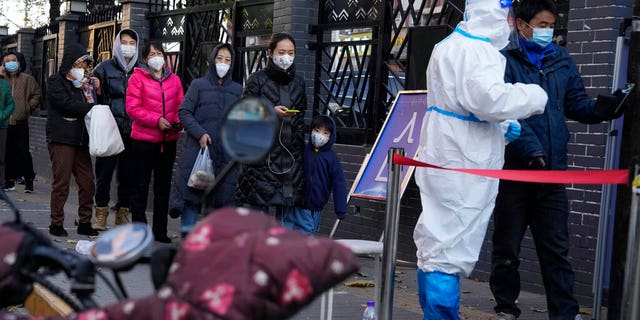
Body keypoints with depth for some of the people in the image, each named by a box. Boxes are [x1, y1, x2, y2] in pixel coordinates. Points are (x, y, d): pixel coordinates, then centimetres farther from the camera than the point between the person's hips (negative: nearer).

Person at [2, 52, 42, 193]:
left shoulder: (27, 79, 6)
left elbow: (37, 95, 11)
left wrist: (28, 108, 4)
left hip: (20, 123, -1)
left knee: (23, 152, -5)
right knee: (7, 153, 6)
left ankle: (29, 179, 7)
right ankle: (9, 180, 16)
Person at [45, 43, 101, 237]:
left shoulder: (83, 84, 19)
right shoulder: (56, 82, -1)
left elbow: (92, 104, 16)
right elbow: (68, 105, -15)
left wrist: (94, 90, 1)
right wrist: (92, 108, -12)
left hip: (80, 140, 6)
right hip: (61, 140, -6)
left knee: (87, 183, 3)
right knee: (61, 183, -4)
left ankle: (85, 223, 12)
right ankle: (56, 224, 5)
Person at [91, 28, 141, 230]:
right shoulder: (104, 68, 6)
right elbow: (95, 98, 1)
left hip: (132, 131, 2)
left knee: (127, 173, 6)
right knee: (104, 171, -1)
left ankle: (122, 213, 16)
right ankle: (101, 214, 5)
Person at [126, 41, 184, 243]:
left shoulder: (174, 79, 10)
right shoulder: (137, 78, -2)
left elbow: (181, 106, 13)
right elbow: (132, 108, -10)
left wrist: (178, 122, -8)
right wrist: (157, 120, -19)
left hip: (168, 140, 4)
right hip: (144, 139, -4)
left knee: (163, 186, 11)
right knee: (140, 186, 2)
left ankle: (160, 230, 20)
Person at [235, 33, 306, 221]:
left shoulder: (298, 83, 14)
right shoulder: (258, 80, 1)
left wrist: (300, 150, 13)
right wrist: (272, 112, -17)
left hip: (290, 156, 4)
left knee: (288, 205, 2)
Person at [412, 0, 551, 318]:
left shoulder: (449, 46, 19)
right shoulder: (477, 50, -15)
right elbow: (489, 98, -29)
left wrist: (501, 127, 17)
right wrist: (536, 96, -13)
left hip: (444, 158, 11)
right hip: (462, 168, -11)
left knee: (436, 245, 17)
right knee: (449, 253, -7)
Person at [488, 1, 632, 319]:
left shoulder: (562, 61, 11)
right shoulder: (506, 60, -3)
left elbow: (577, 105, 10)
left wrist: (608, 106, -10)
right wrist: (530, 148, -25)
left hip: (552, 169, 3)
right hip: (513, 168, -3)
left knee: (556, 248, 6)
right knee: (507, 246, 9)